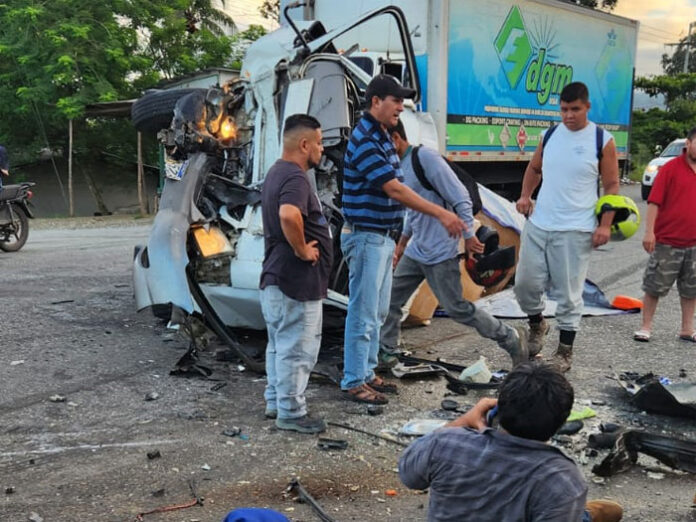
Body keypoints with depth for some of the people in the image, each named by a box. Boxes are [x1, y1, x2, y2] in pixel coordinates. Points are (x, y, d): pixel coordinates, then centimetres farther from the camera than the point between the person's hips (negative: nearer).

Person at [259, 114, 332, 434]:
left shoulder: (276, 172, 14)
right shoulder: (295, 177, -20)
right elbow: (289, 215, -40)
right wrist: (301, 249, -25)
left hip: (275, 277, 11)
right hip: (297, 280, -11)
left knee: (280, 345, 20)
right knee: (297, 349, 0)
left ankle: (275, 402, 32)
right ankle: (291, 413, 10)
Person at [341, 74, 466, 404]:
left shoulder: (380, 138, 13)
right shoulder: (364, 141, -19)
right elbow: (395, 190, -24)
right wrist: (441, 214, -22)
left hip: (382, 237, 10)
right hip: (365, 237, -10)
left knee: (378, 312, 16)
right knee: (363, 313, -3)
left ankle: (367, 373, 26)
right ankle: (353, 382, 7)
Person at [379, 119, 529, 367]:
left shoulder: (425, 156, -16)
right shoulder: (400, 165, 12)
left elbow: (459, 197, -18)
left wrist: (468, 235, -17)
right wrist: (401, 244, 27)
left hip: (439, 253, -9)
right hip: (414, 252, 9)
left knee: (457, 308, -3)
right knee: (390, 300, 8)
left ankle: (511, 338, 12)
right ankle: (385, 353, 21)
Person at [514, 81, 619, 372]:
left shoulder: (602, 140, -4)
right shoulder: (550, 135, 8)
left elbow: (612, 186, -2)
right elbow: (534, 168, 22)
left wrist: (605, 224, -11)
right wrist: (525, 195, 5)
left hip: (575, 231, -4)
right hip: (537, 225, 4)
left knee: (568, 293, 1)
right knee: (525, 283, 7)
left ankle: (565, 351, 15)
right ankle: (537, 324, 35)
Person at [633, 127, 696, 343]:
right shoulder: (671, 168, -8)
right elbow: (654, 202, -10)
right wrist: (649, 232, -17)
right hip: (667, 242, -5)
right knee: (655, 285, 4)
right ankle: (645, 327, 15)